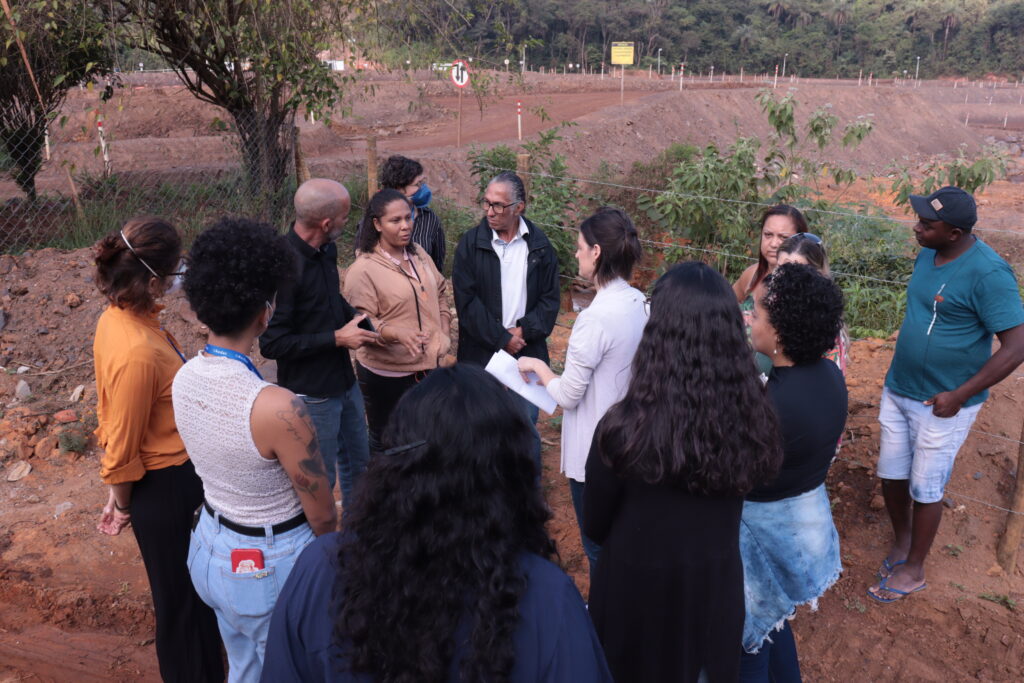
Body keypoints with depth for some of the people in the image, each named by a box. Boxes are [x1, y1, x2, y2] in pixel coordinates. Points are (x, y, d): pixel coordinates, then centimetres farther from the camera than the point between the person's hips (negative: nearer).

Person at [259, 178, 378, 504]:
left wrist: (354, 316, -2)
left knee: (357, 461, 23)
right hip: (311, 393, -8)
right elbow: (272, 343, -24)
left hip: (344, 379, 9)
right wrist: (337, 338, -21)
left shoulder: (327, 249, -1)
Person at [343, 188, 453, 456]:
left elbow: (440, 291, 19)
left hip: (429, 365, 6)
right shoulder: (362, 270, -16)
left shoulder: (418, 254, 6)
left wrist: (444, 328, 7)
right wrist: (396, 333, -34)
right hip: (385, 374, -6)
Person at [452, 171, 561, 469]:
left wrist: (525, 330, -11)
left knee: (527, 425, 10)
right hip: (481, 353, -1)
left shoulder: (539, 244, 2)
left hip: (528, 351, 1)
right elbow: (466, 301, -9)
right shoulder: (471, 243, -4)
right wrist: (502, 338, -12)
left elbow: (550, 298, 3)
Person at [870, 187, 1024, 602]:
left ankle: (913, 570, 30)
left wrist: (958, 396, -20)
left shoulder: (987, 273, -23)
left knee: (925, 489, 9)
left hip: (940, 404, -6)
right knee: (890, 475, 17)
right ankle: (901, 543, 42)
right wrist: (900, 373, 13)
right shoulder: (927, 255, 0)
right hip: (898, 390, 7)